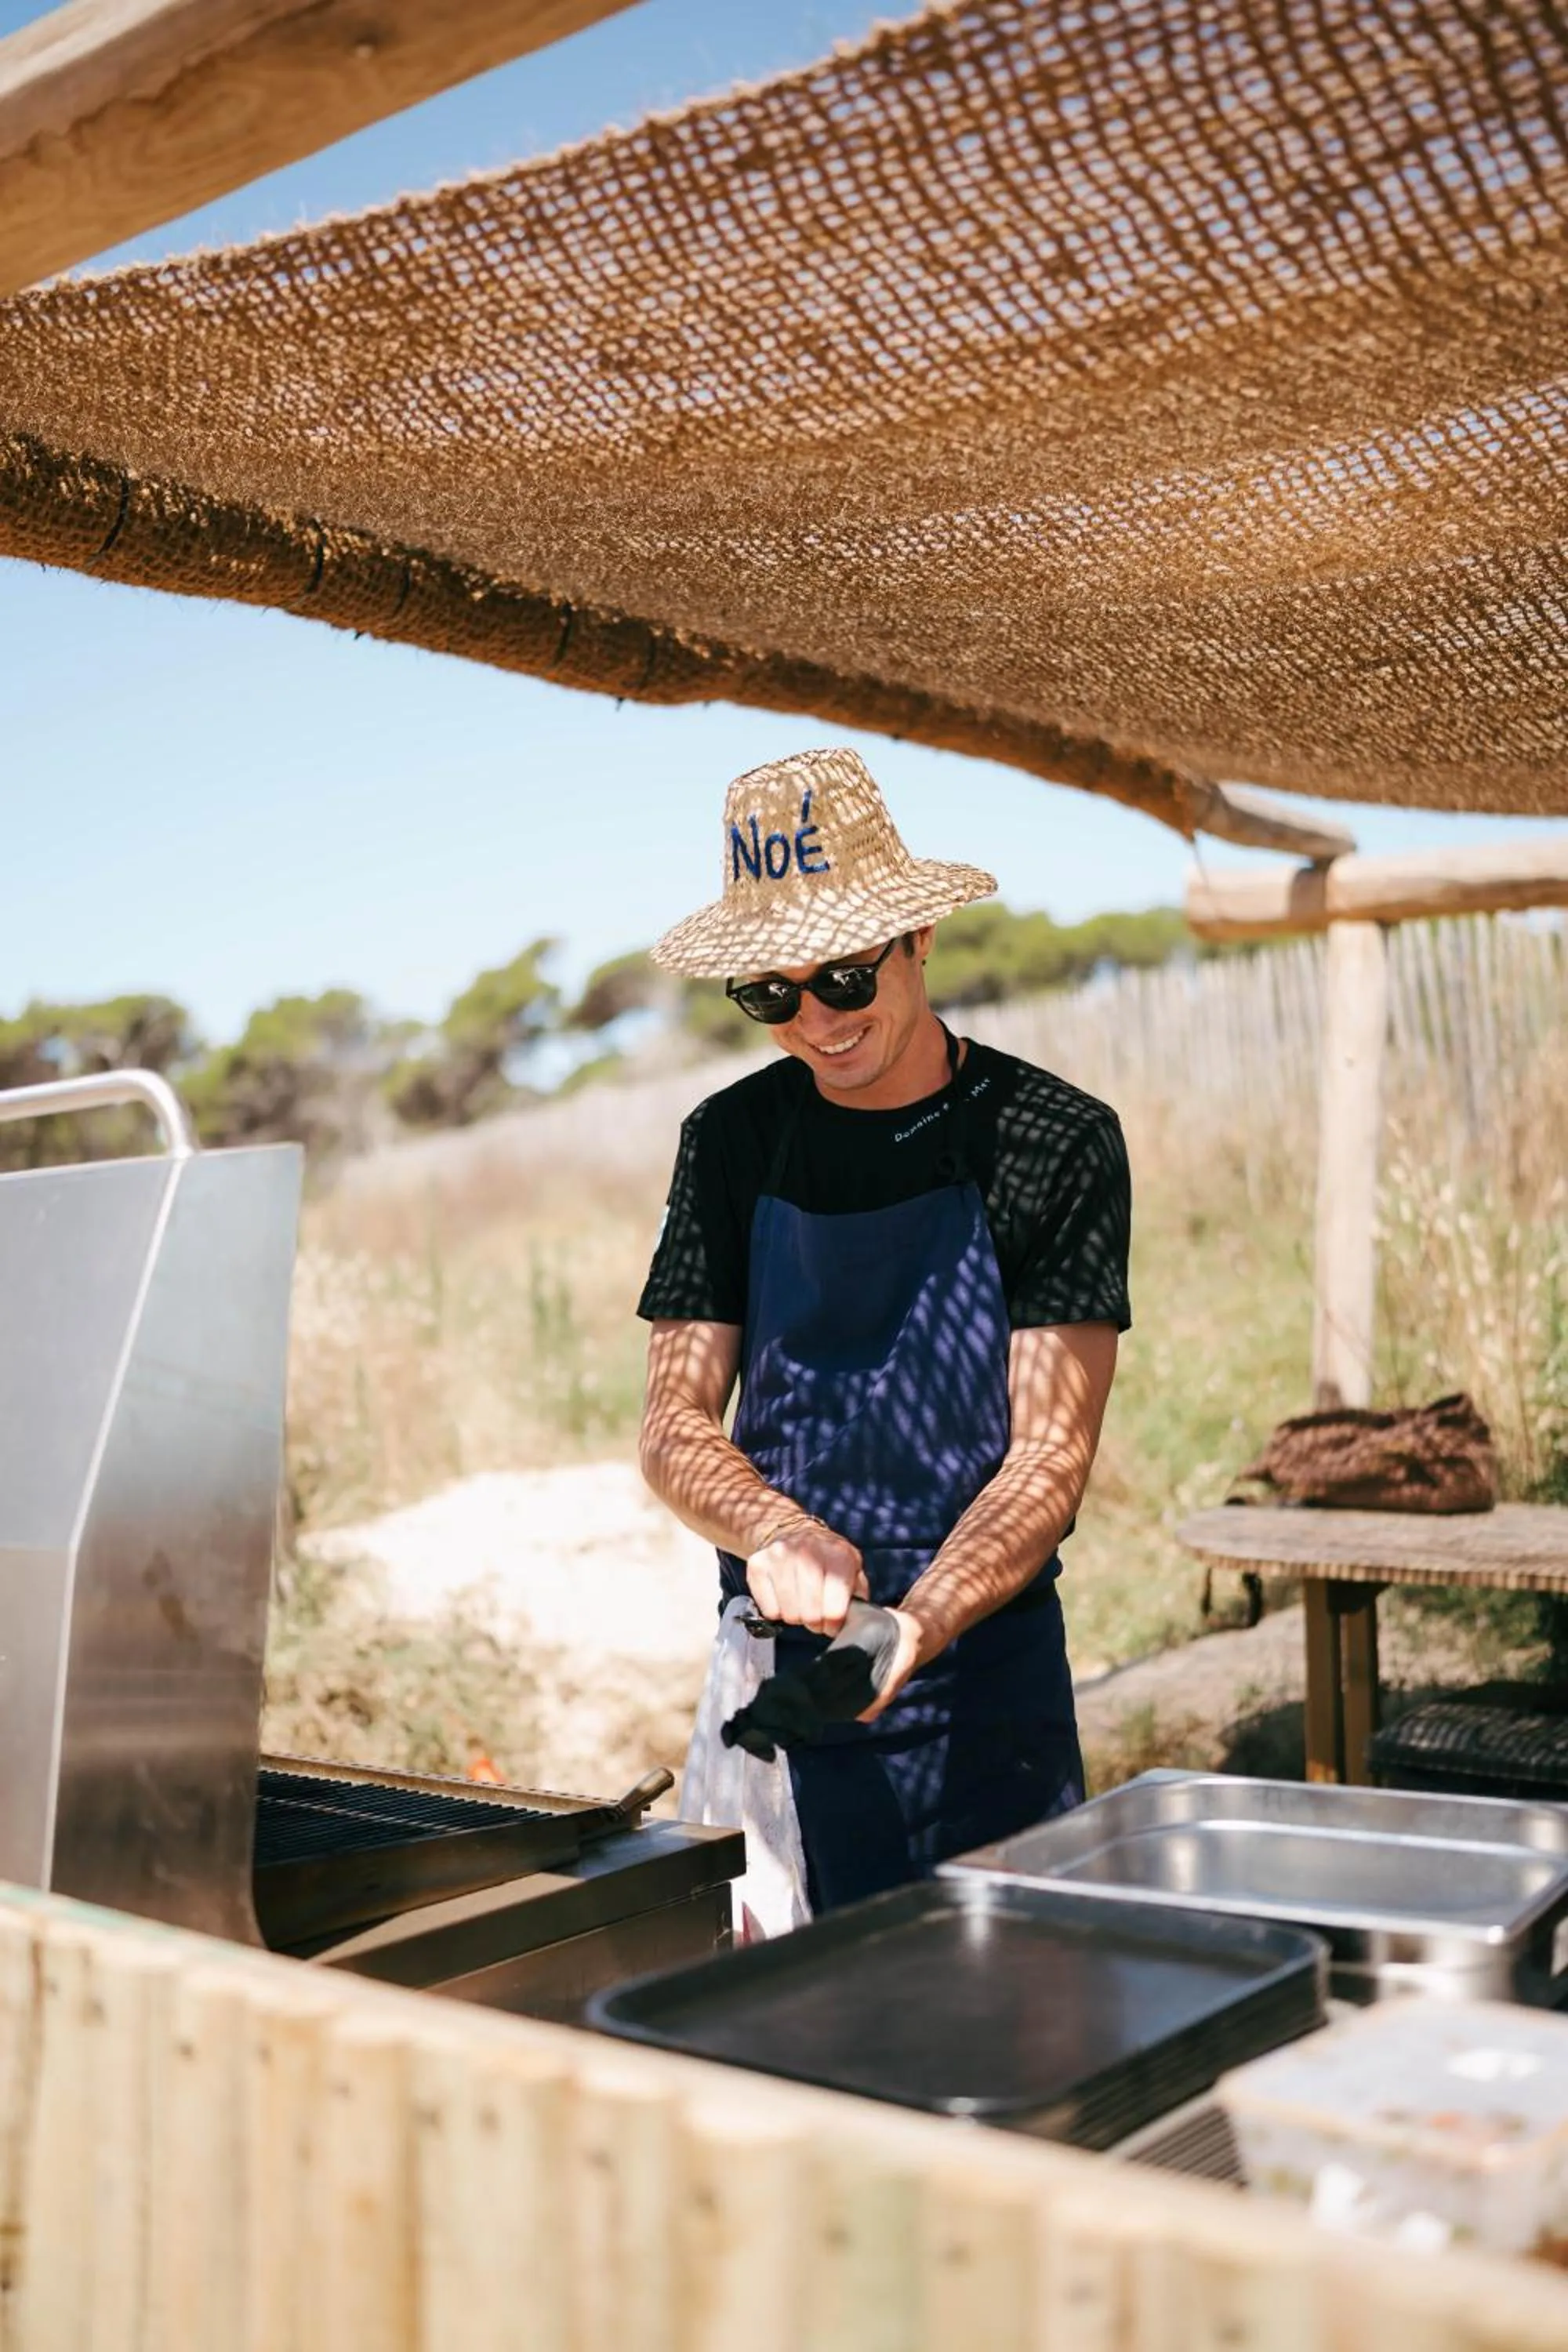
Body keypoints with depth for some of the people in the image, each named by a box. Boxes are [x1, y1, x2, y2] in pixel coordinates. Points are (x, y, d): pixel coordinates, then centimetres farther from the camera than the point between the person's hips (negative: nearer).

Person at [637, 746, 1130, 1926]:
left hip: (982, 1670, -3)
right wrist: (775, 1529, -20)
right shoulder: (732, 1140, 3)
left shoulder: (1055, 1140, -8)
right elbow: (675, 1423, 1)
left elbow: (1051, 1455, -11)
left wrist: (917, 1623, -26)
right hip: (775, 1658, 3)